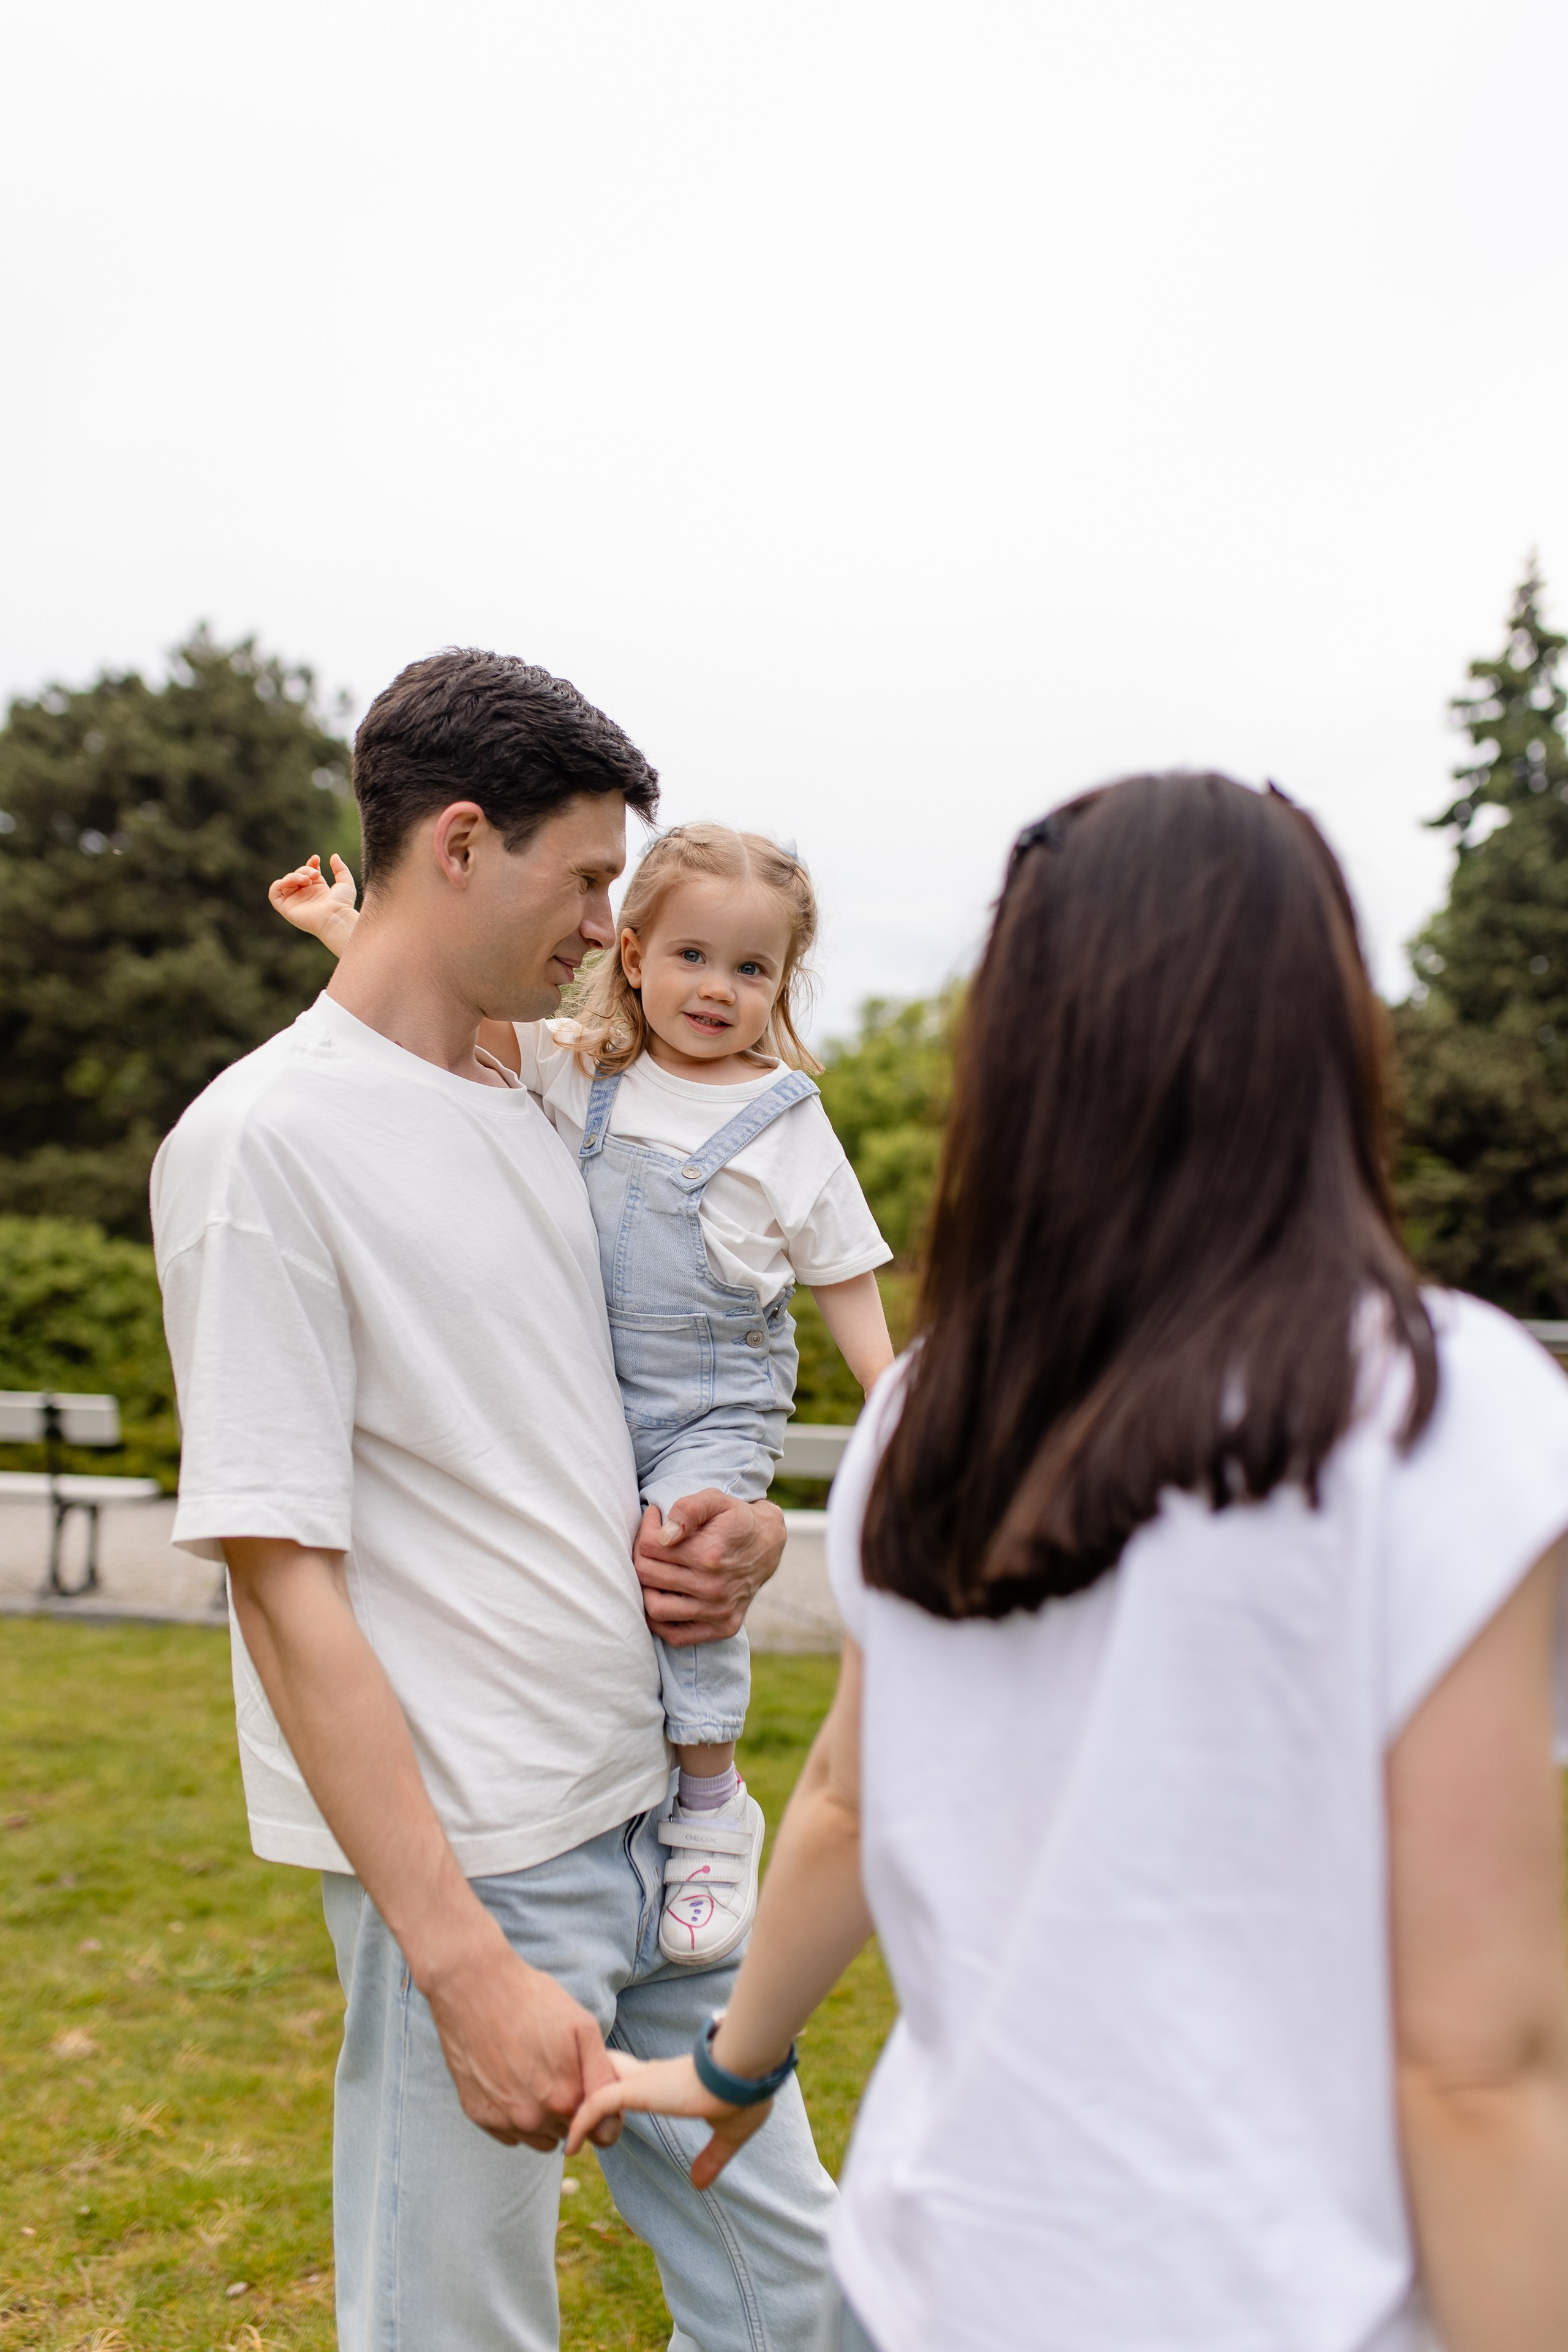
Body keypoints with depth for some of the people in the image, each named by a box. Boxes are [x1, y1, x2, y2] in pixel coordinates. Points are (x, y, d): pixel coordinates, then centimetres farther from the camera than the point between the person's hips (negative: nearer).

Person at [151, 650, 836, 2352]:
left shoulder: (532, 1114, 10)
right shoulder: (262, 1140, -14)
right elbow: (284, 1586, -17)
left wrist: (740, 1528, -1)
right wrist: (462, 1962, -19)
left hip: (660, 1803, 8)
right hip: (474, 1859, -7)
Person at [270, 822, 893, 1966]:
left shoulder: (788, 1120, -1)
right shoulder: (582, 1069, 5)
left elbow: (843, 1277, 4)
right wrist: (346, 926, 2)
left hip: (718, 1403, -3)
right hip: (587, 1387, 4)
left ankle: (712, 1805, -2)